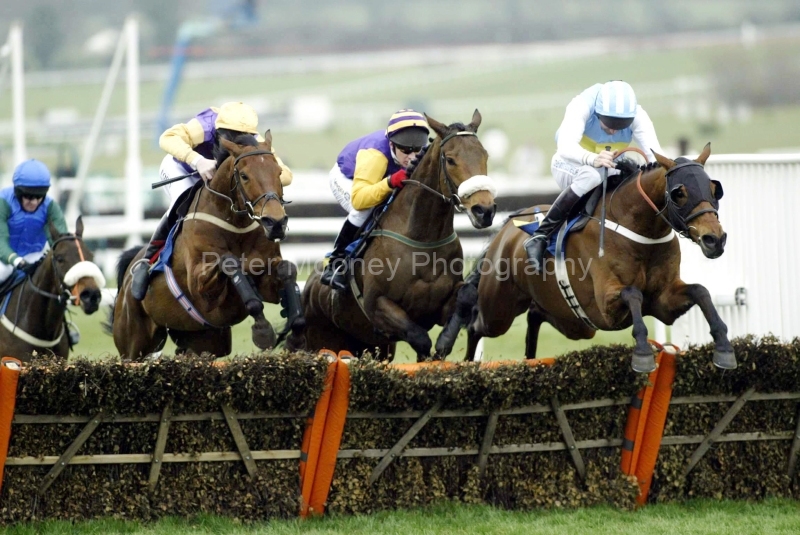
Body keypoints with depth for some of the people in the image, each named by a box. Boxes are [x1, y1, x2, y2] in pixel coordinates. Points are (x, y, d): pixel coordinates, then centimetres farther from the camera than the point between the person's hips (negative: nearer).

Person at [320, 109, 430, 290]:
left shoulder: (422, 154, -30)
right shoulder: (374, 155, -46)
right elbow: (358, 199, -53)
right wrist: (390, 182, -66)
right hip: (346, 178, -6)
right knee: (364, 211, -34)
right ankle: (336, 264, -18)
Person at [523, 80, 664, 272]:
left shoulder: (637, 116, -20)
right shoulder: (581, 106, -30)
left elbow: (654, 152, -33)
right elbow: (565, 146, -47)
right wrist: (592, 159, -67)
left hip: (612, 170, 4)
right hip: (570, 167, -4)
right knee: (592, 175, -39)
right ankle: (540, 236, -34)